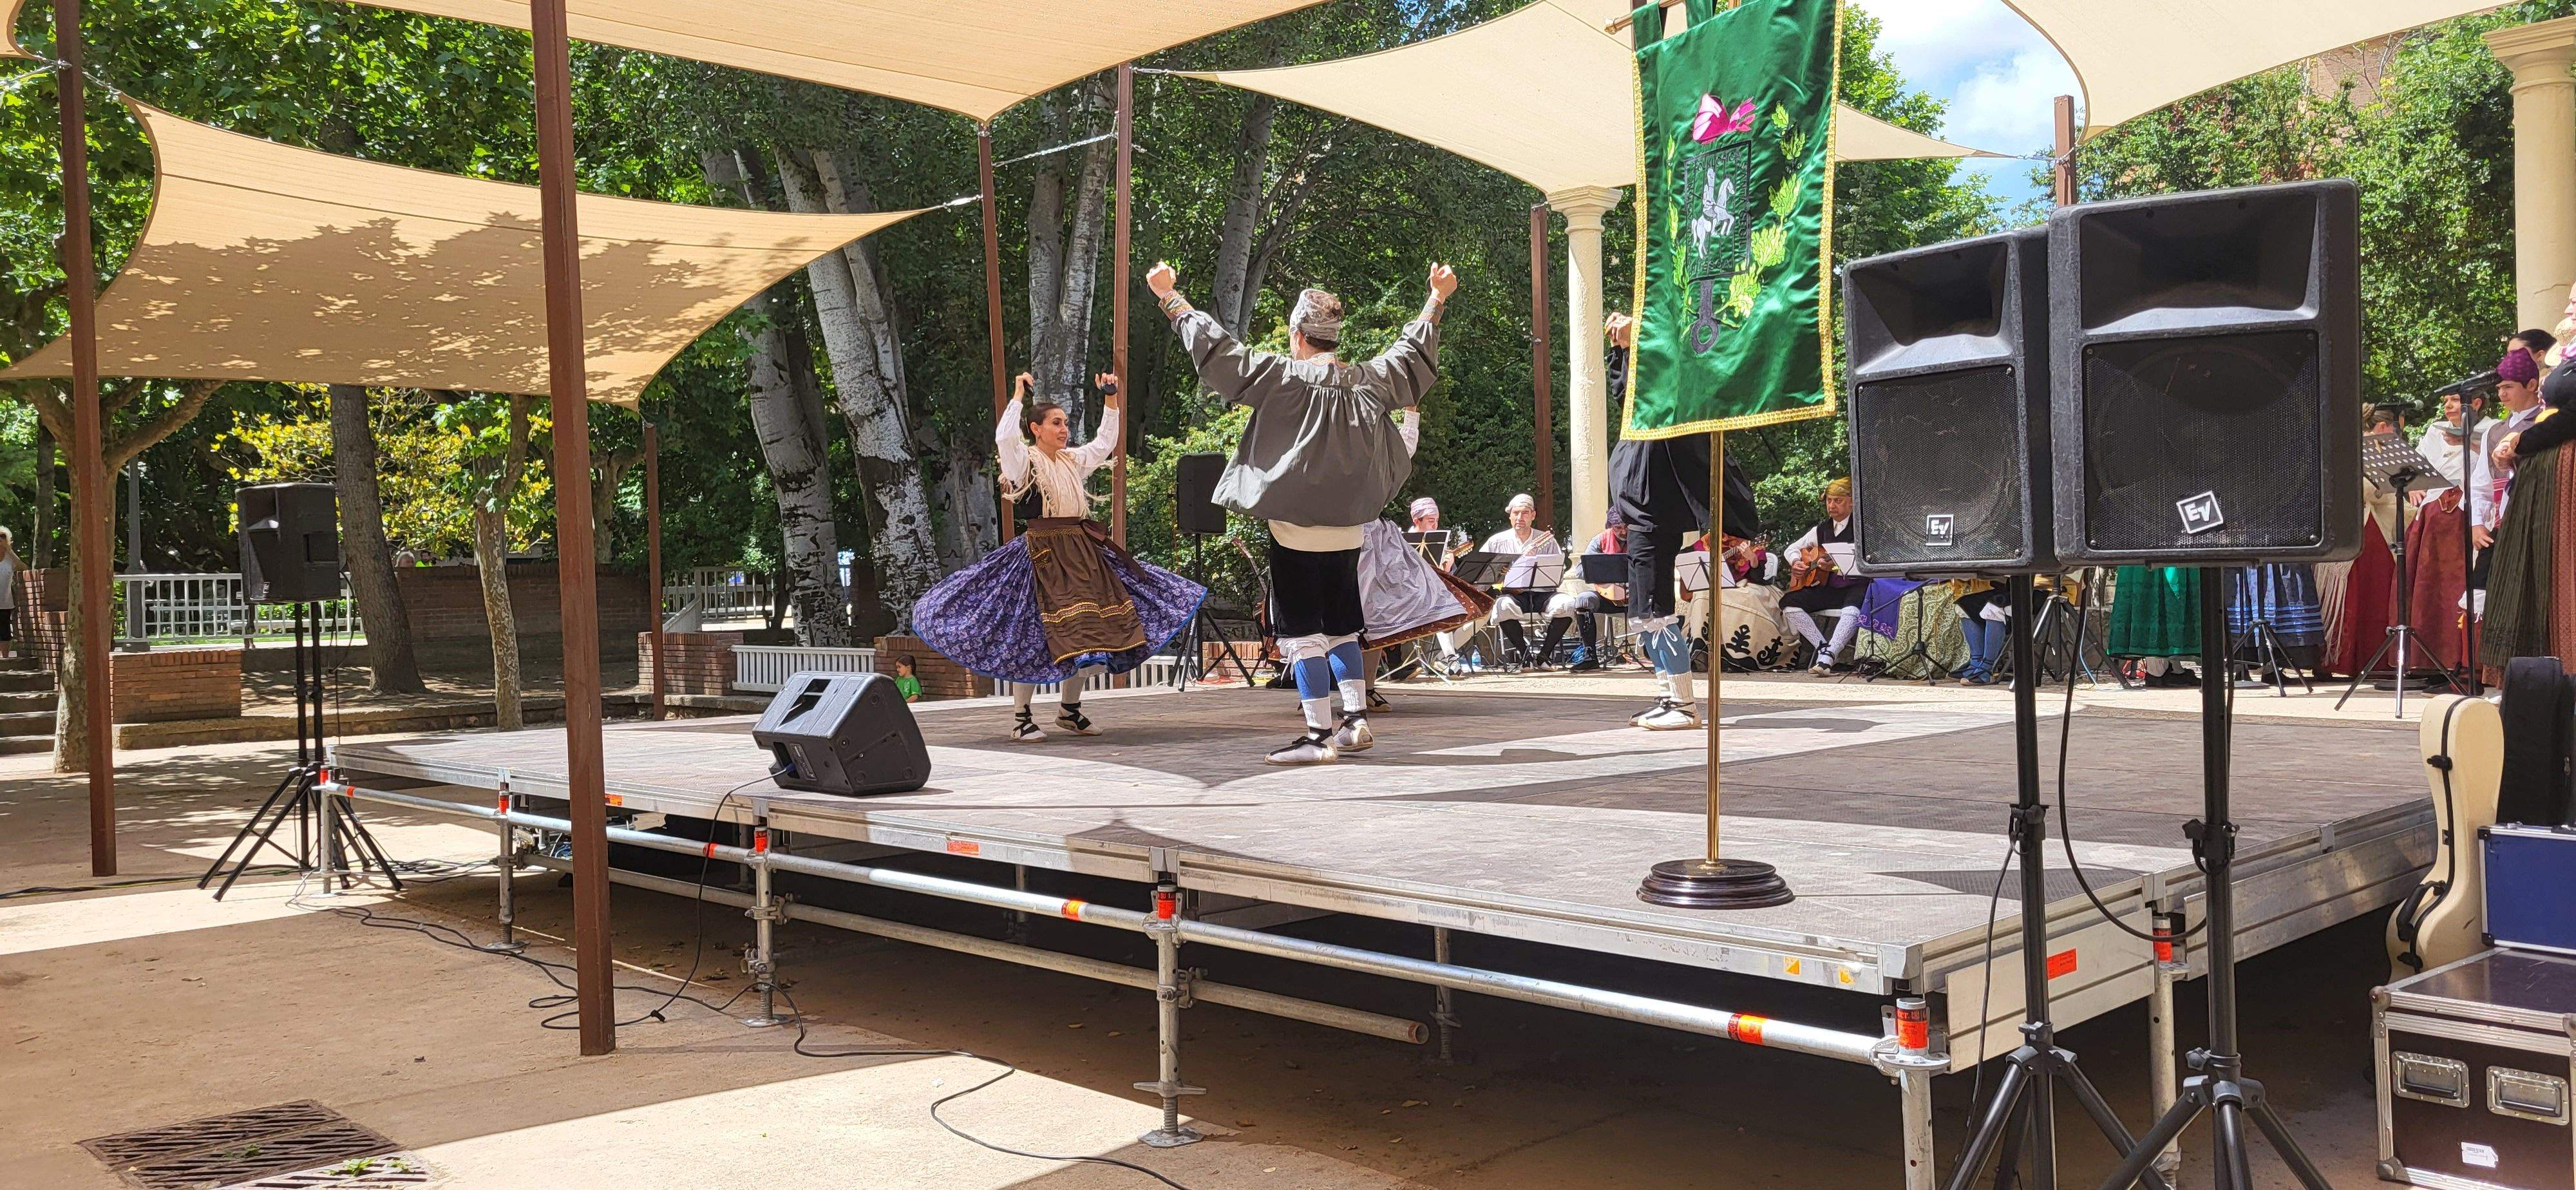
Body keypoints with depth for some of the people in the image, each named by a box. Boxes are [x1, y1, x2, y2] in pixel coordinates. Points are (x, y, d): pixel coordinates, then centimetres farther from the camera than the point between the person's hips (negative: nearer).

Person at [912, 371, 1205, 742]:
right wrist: (1018, 396, -18)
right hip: (1042, 553, -7)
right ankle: (1020, 716, 0)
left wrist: (1110, 400, 20)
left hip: (1082, 551, 7)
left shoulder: (1073, 460, 16)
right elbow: (1004, 438, -23)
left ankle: (1070, 709, 22)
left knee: (1090, 630, 6)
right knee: (1035, 632, -10)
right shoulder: (1023, 460, -4)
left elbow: (1105, 442, 26)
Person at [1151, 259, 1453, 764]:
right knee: (1341, 626, 18)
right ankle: (1356, 719, 15)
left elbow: (1216, 349, -10)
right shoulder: (1367, 382, 3)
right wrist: (1437, 299, 34)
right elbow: (1412, 351, 20)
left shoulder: (1281, 378, -11)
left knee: (1301, 629, -1)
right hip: (1348, 528, 6)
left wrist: (1170, 296, -1)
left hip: (1296, 526, -6)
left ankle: (1319, 736, -3)